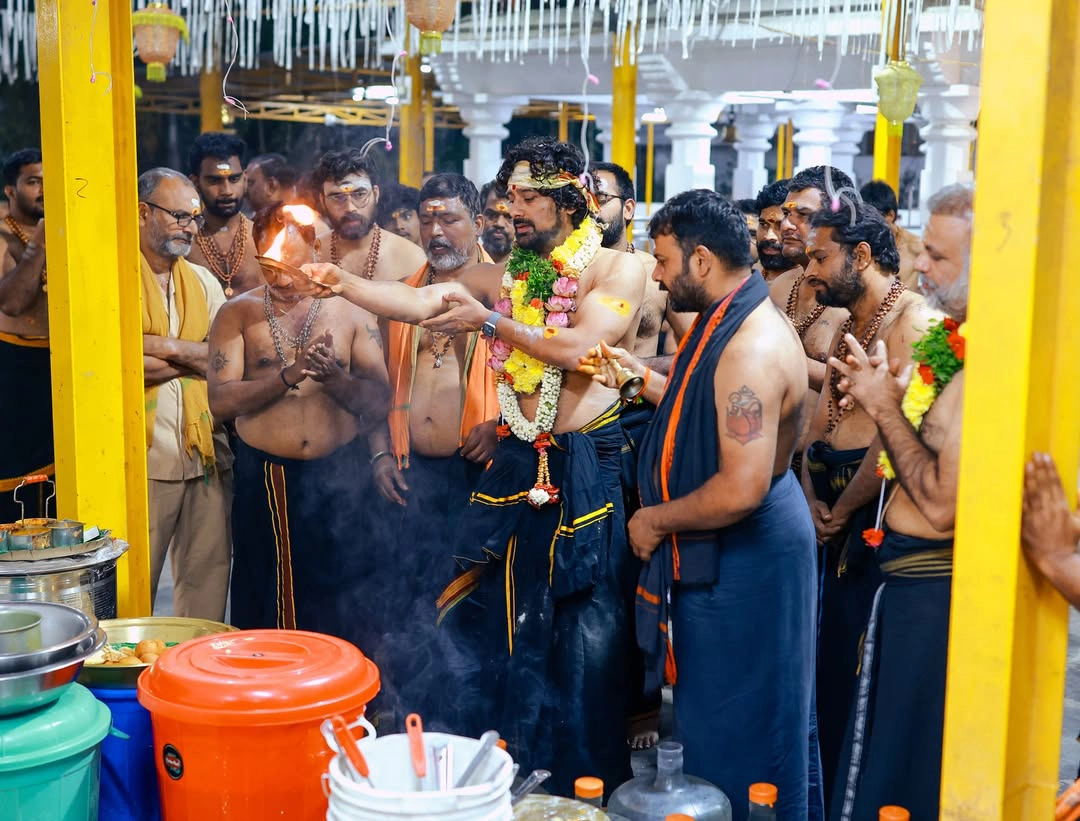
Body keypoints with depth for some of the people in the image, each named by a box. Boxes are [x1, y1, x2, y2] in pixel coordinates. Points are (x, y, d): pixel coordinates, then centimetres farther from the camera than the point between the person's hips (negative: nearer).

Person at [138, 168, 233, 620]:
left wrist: (169, 347, -11)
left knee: (209, 569, 10)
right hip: (143, 455, -5)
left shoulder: (203, 282, 15)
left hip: (207, 451, 5)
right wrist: (196, 358, -6)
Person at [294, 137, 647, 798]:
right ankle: (506, 763, 25)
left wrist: (490, 321, -15)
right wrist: (343, 284, -13)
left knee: (588, 628, 2)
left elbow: (573, 348, -17)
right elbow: (417, 302, 0)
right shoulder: (506, 275, 10)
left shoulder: (619, 270, -3)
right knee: (499, 619, 9)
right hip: (517, 465, 5)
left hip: (589, 466, -5)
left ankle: (587, 778, 17)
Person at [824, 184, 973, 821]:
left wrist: (884, 406, -16)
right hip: (919, 580, 10)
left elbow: (941, 502, -25)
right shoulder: (958, 342, 7)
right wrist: (888, 393, 1)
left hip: (932, 593, -10)